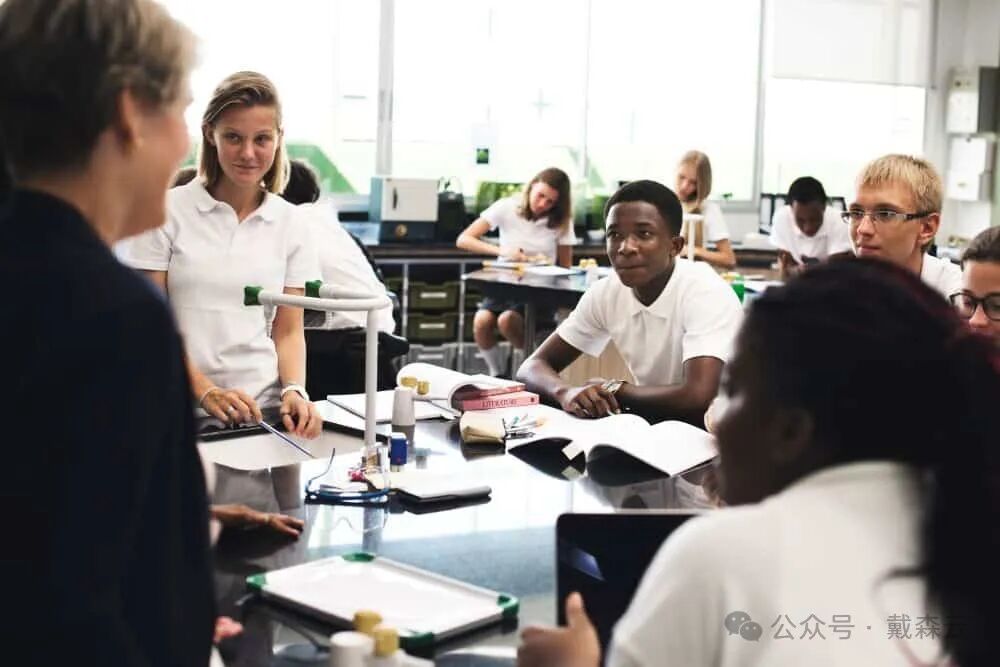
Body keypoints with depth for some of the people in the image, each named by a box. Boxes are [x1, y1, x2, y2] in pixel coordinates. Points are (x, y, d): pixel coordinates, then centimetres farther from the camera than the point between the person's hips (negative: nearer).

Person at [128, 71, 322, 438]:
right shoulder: (168, 211, 1)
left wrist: (295, 391, -7)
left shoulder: (289, 223, 9)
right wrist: (206, 392, -12)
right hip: (179, 409, -2)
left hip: (262, 409, 2)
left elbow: (289, 331, 11)